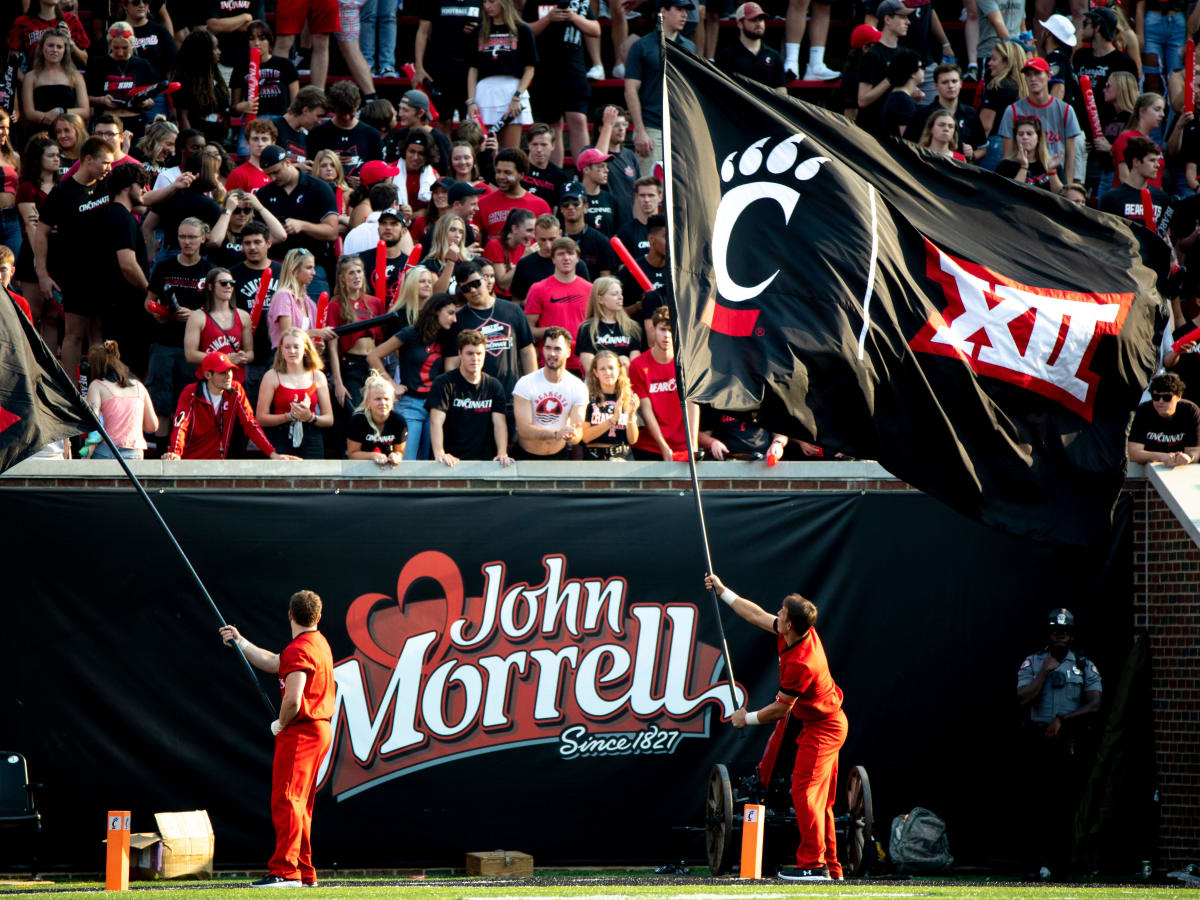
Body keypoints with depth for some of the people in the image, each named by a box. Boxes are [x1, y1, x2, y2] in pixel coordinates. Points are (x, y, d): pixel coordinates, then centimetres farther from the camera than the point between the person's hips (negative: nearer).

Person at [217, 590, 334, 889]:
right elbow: (272, 663, 26)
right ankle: (304, 872, 18)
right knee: (299, 804, 16)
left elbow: (293, 700, -27)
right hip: (320, 730, 10)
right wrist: (240, 641, 28)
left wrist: (280, 724, -9)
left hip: (300, 731, -10)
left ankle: (285, 871, -18)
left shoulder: (298, 650, -17)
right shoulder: (318, 643, 15)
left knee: (285, 800, -12)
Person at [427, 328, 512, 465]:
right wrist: (439, 454, -24)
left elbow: (499, 422, 5)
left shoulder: (493, 386, 13)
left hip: (484, 461, 3)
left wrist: (502, 454, -12)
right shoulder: (443, 383, 0)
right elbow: (436, 421, -10)